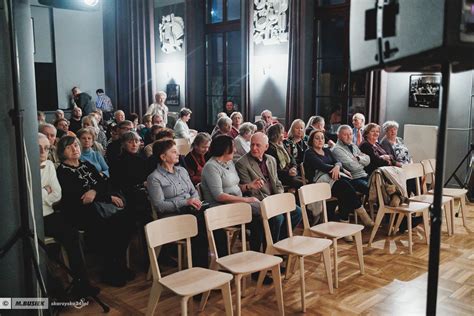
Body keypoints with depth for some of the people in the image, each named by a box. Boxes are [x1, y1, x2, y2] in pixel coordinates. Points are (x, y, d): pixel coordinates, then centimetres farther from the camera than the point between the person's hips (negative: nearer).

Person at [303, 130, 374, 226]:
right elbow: (321, 166, -9)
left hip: (333, 176, 6)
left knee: (344, 193, -30)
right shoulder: (309, 153, 6)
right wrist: (342, 169, -11)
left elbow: (337, 162, 12)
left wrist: (337, 167, -15)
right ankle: (362, 213, -27)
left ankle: (344, 219, -32)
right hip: (320, 179, -6)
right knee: (344, 185, -31)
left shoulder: (327, 151, 28)